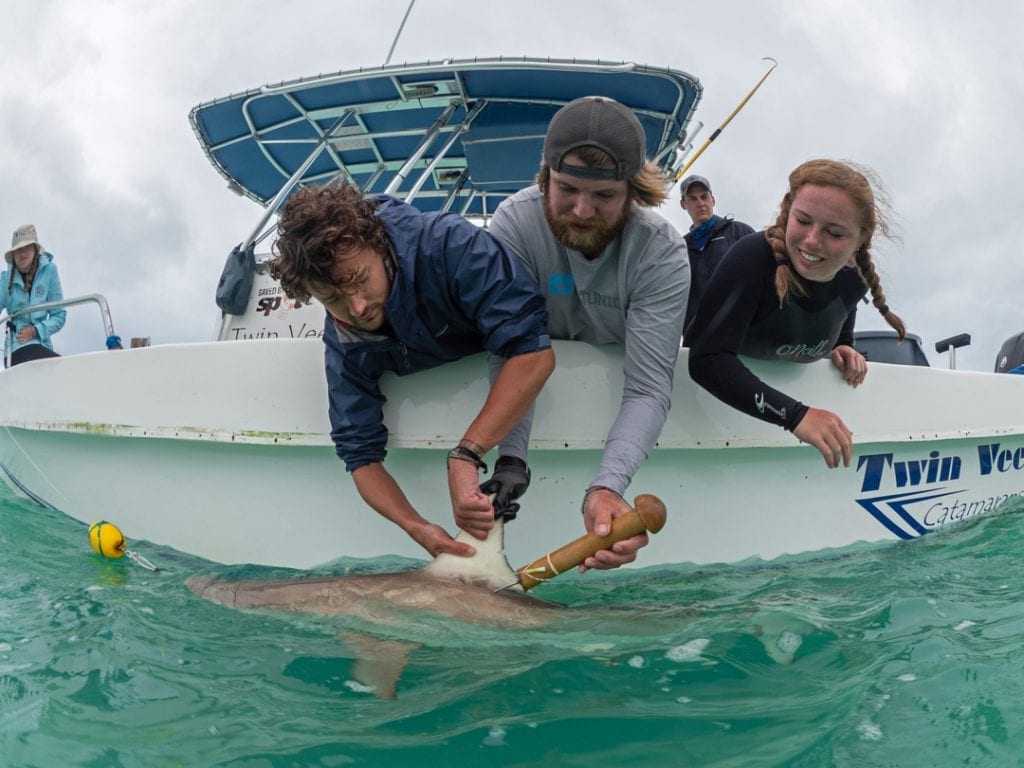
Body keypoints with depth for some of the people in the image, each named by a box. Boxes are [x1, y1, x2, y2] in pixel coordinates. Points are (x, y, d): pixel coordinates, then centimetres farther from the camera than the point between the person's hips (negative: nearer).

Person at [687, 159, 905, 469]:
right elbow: (708, 360, -41)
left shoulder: (854, 280, -12)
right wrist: (796, 416, -47)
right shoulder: (752, 257, -32)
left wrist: (843, 350, -10)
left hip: (784, 390, 6)